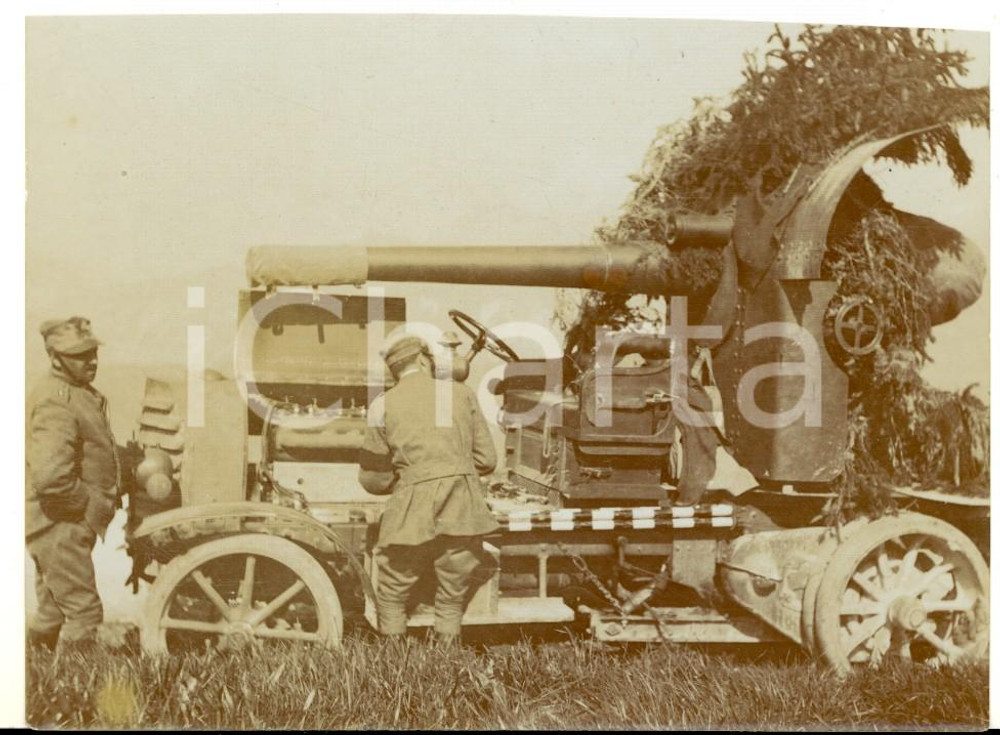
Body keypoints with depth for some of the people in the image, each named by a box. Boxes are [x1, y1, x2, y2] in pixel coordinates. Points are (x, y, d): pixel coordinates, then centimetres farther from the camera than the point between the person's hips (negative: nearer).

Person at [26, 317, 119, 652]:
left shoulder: (79, 393, 12)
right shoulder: (56, 403, -21)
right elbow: (50, 478, -32)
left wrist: (99, 504, 13)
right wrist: (93, 507, -18)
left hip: (61, 526, 10)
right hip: (59, 526, -10)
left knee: (53, 612, 20)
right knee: (84, 611, -4)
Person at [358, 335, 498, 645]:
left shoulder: (384, 404, 8)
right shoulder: (461, 393, 12)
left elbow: (372, 479, 10)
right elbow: (487, 459, 11)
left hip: (412, 509, -2)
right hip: (462, 508, 2)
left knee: (392, 598, 14)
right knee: (452, 599, 14)